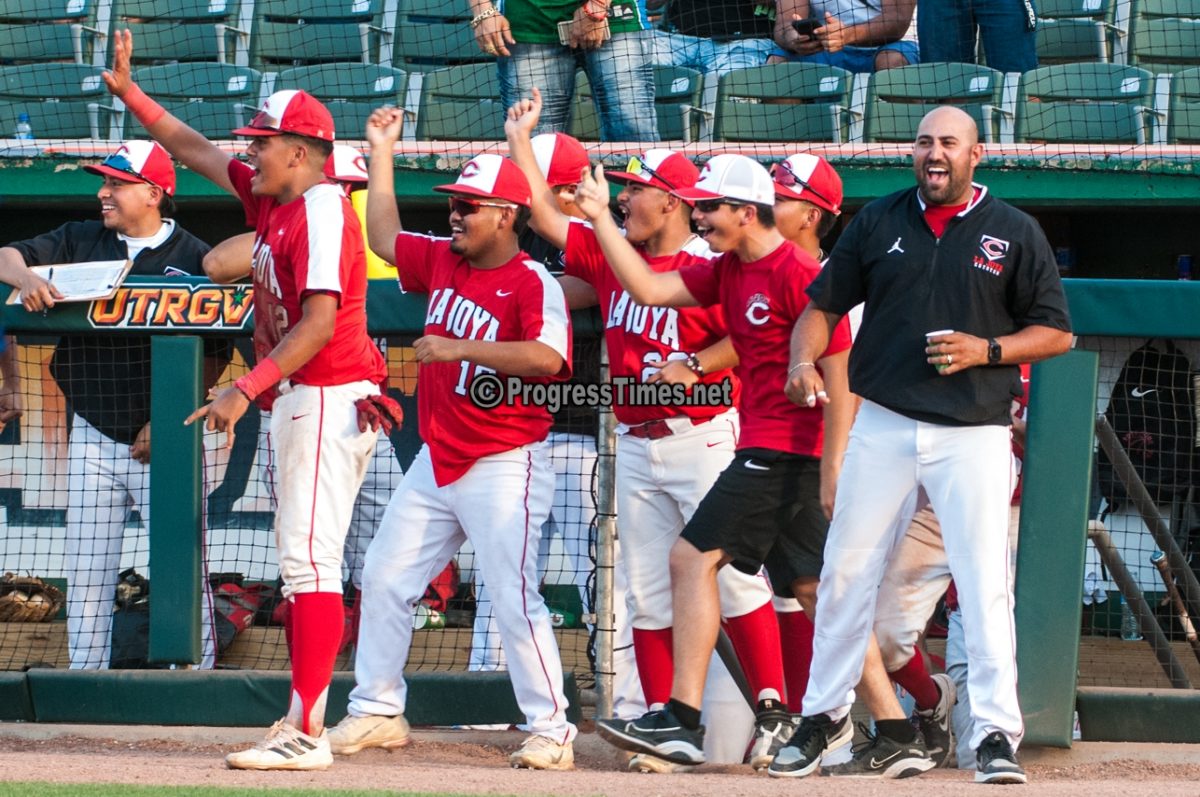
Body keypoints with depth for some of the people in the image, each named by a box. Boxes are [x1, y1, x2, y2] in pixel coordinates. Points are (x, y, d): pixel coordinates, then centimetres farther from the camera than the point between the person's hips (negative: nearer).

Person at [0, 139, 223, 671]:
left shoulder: (194, 258, -4)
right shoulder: (80, 242, 7)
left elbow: (215, 354, -4)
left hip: (166, 443, -4)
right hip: (93, 438, 4)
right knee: (86, 572, 5)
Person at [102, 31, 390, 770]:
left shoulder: (321, 211, -16)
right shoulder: (272, 199, 12)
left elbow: (319, 322, -25)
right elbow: (194, 148, 24)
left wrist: (246, 390, -28)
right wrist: (128, 91, 17)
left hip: (328, 397, -11)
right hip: (300, 398, 11)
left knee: (311, 561, -14)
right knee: (303, 562, 13)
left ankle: (306, 735, -18)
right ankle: (306, 717, 18)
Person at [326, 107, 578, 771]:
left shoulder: (534, 284, -15)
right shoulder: (442, 261, 8)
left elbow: (547, 356, -31)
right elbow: (384, 238, 24)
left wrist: (460, 347, -32)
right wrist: (381, 154, 21)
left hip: (504, 463, -8)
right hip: (436, 462, 8)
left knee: (514, 598, -13)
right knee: (385, 578, 11)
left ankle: (550, 731, -8)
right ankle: (376, 711, 21)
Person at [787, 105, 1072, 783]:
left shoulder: (1014, 233, 3)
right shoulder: (880, 221, 9)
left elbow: (1057, 333, 4)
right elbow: (825, 303, 13)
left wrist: (986, 351, -12)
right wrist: (804, 359, -7)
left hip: (975, 433, -3)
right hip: (883, 427, 3)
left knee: (986, 585, -9)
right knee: (847, 573, 7)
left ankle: (997, 734, -9)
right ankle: (820, 718, 20)